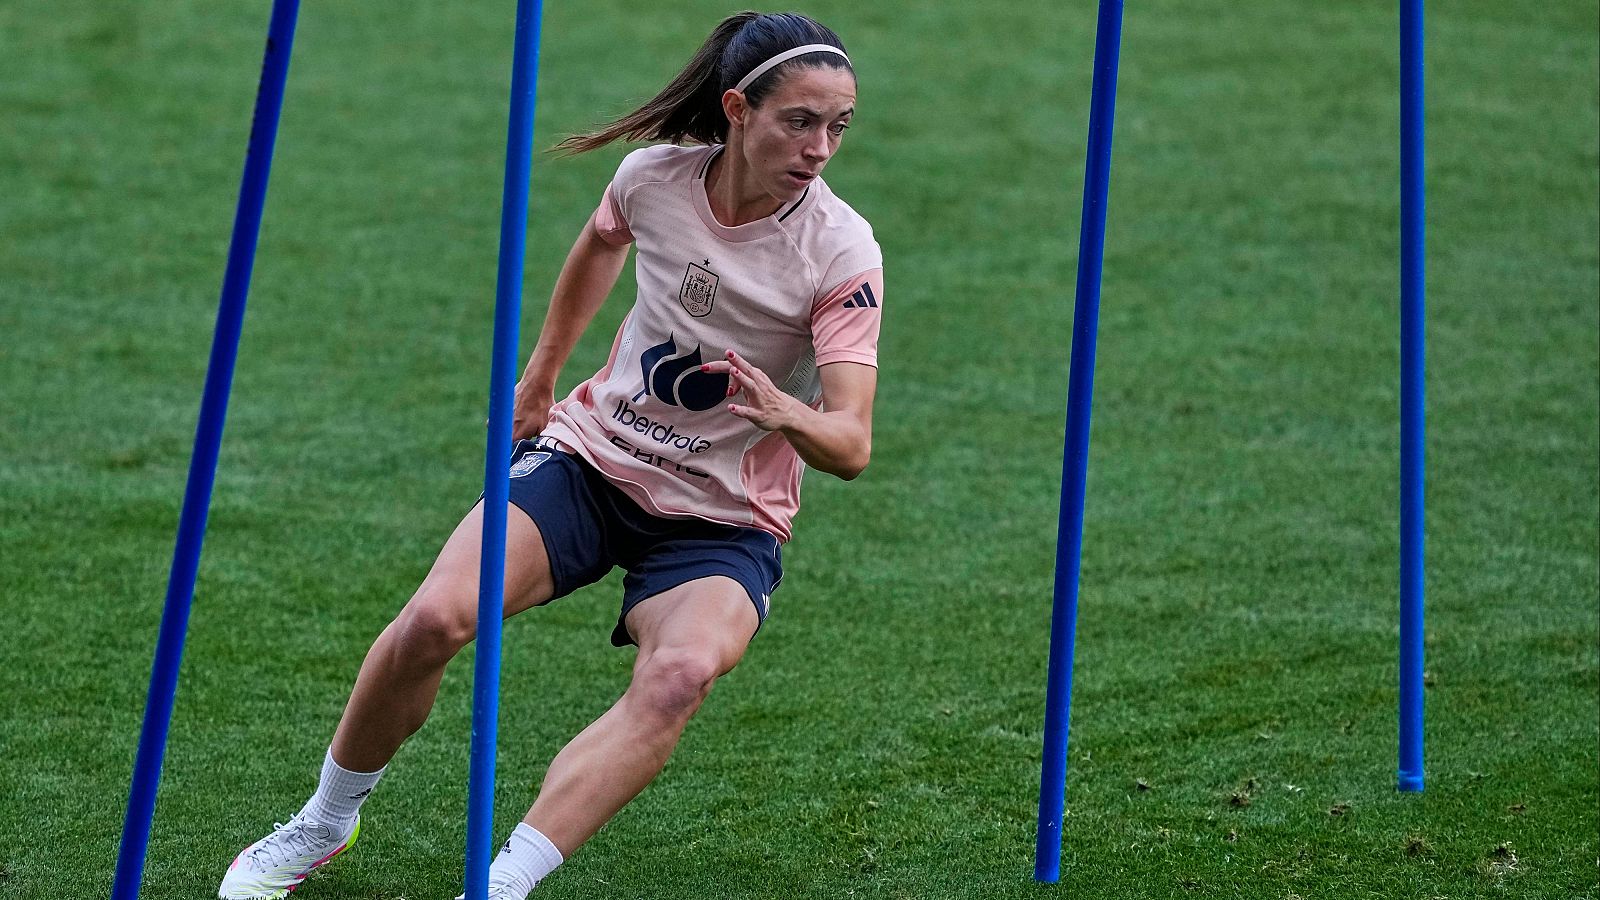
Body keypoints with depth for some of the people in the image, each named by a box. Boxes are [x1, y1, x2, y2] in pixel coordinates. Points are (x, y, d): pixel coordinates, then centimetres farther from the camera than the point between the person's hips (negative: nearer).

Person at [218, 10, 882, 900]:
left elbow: (851, 445, -23)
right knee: (434, 620, -20)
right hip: (595, 457, 2)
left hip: (724, 521, -2)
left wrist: (783, 413, -44)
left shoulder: (842, 250, -18)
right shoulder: (656, 175, -9)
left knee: (682, 672, -35)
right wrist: (539, 376, 26)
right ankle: (323, 826, 6)